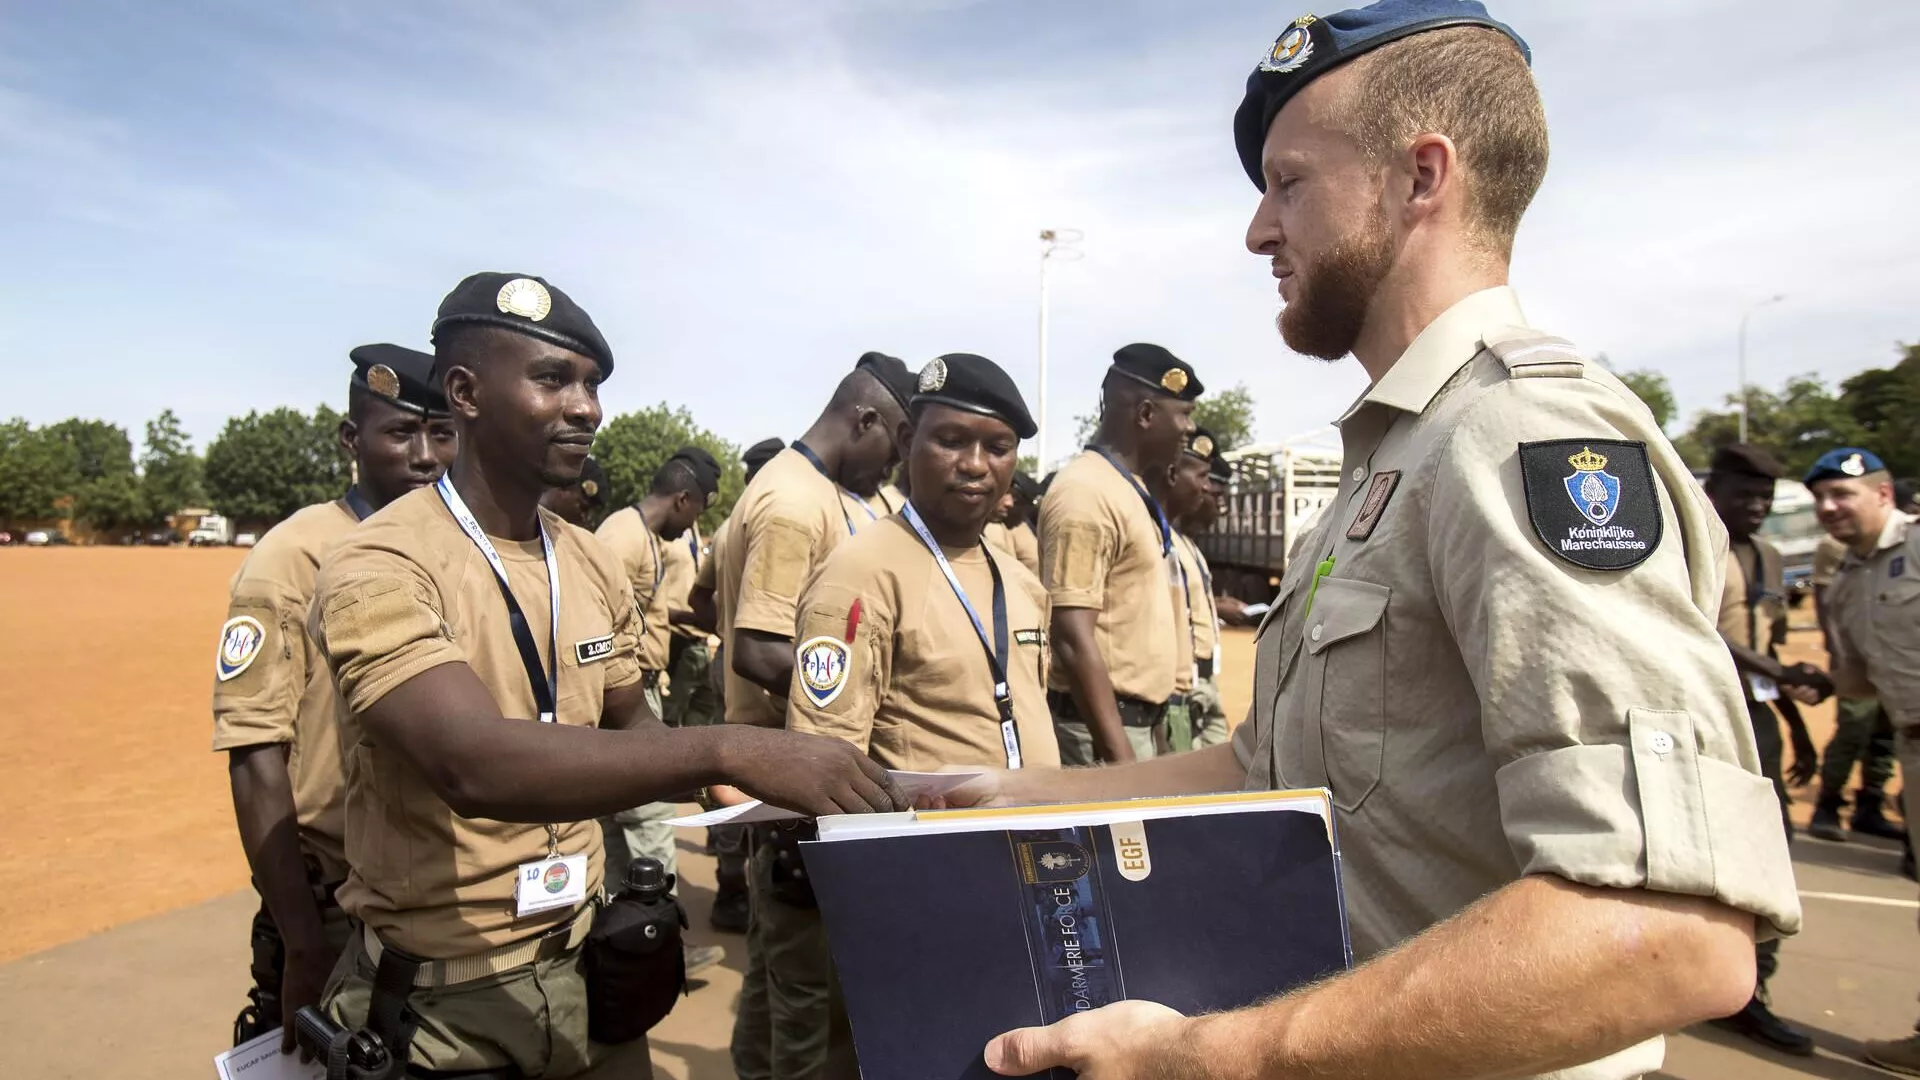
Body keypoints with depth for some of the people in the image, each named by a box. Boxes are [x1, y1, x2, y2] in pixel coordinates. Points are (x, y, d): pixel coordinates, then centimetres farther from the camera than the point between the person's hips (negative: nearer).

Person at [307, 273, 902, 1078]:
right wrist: (726, 752, -42)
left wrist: (756, 785, -8)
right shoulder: (379, 569, -20)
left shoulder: (593, 568, 2)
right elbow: (474, 764, -34)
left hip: (584, 963, 6)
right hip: (441, 1000, -6)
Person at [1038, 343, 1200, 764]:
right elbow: (1074, 640, -23)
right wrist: (1118, 755, -24)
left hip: (1135, 720, 10)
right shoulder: (1085, 492, -17)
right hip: (1100, 728, -10)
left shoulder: (1131, 490, 13)